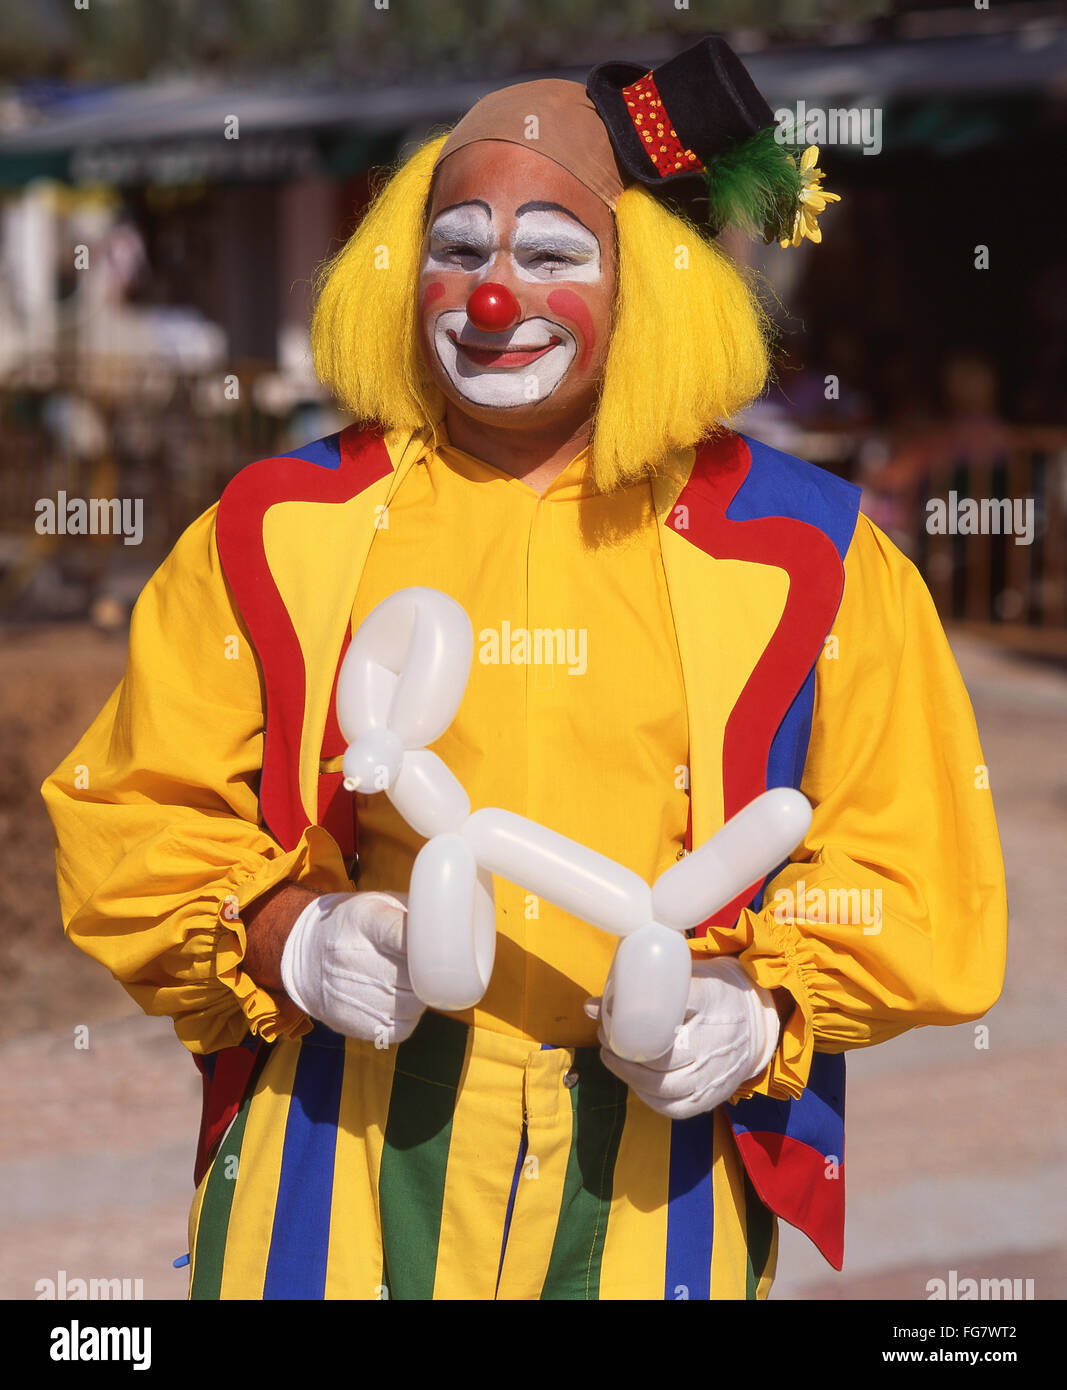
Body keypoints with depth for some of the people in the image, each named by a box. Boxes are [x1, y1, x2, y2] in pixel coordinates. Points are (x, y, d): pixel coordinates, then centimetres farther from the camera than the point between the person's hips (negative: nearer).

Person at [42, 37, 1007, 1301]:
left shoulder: (798, 552, 6)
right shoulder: (284, 528, 8)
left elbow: (908, 866, 7)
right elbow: (136, 820, 8)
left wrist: (761, 999, -10)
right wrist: (286, 938, -9)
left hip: (657, 1161, 0)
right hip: (344, 1153, 0)